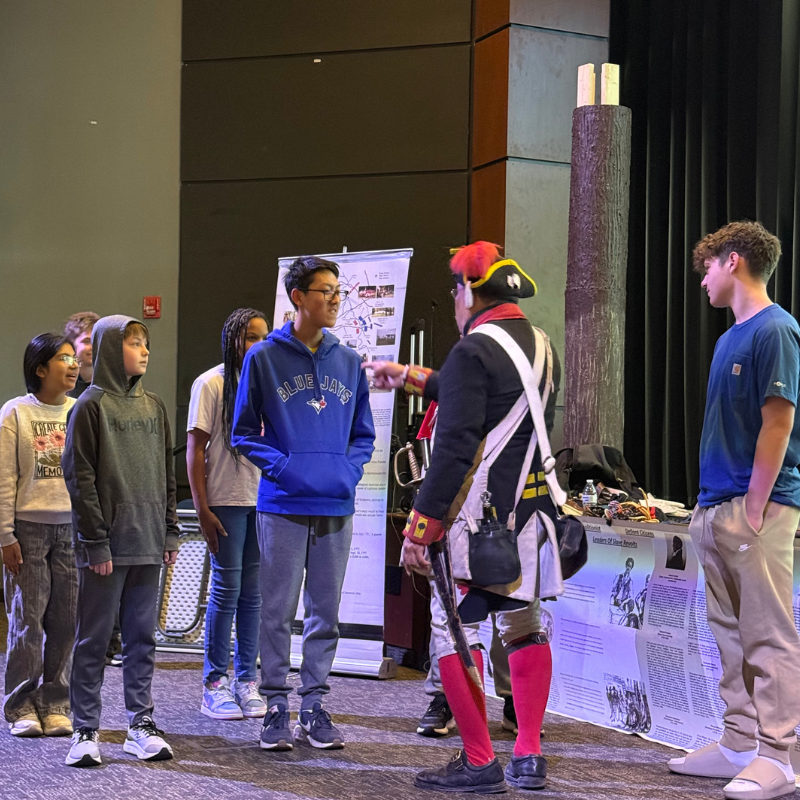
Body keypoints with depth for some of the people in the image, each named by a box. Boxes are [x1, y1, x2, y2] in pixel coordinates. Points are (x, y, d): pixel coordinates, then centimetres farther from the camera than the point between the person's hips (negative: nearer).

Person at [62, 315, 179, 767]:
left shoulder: (154, 406, 13)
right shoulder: (91, 407, -5)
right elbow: (80, 479, -9)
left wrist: (170, 531, 10)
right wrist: (95, 541, -14)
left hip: (148, 544, 5)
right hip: (106, 545, -5)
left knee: (143, 637, 9)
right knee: (94, 638, 1)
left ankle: (142, 724, 15)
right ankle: (86, 730, 6)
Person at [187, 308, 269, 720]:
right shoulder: (211, 384, -3)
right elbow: (195, 449, -5)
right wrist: (202, 509, -11)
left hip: (265, 501, 5)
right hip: (227, 501, -4)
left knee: (254, 592, 7)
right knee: (227, 590, -2)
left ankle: (246, 680, 16)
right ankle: (214, 685, 7)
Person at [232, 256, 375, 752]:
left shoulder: (349, 362, 10)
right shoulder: (264, 358, -1)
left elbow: (364, 433, 17)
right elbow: (244, 432, 2)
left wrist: (351, 468, -2)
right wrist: (281, 466, -12)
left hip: (337, 507, 4)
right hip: (284, 506, -4)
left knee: (326, 612, 9)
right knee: (278, 611, 1)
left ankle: (314, 706, 18)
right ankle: (277, 706, 10)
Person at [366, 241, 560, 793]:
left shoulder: (473, 353, -14)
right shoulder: (539, 346, 13)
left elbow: (454, 451, -20)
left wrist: (420, 526, -17)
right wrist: (408, 377, 38)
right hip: (532, 515, 8)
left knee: (454, 631, 1)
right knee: (525, 627, 16)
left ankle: (480, 763, 4)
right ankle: (529, 757, 19)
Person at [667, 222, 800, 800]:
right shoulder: (731, 338, 17)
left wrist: (753, 509, -17)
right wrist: (710, 509, 15)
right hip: (718, 510, 9)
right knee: (732, 634, 12)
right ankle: (740, 745, 20)